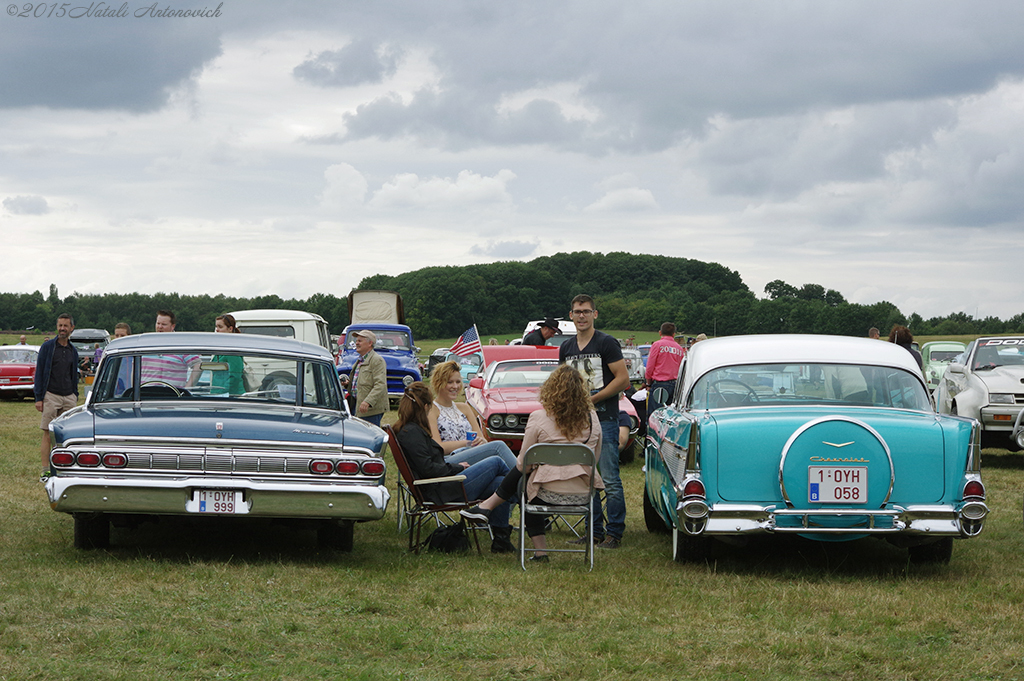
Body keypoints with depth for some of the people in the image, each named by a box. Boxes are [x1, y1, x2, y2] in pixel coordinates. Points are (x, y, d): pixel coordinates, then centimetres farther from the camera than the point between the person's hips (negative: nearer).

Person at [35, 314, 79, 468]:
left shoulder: (73, 351, 14)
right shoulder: (47, 347, 1)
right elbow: (39, 373, -1)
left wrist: (75, 397, 15)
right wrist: (38, 398, -7)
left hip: (69, 397, 4)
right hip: (51, 396, -4)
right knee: (48, 434, -6)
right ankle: (45, 470, -6)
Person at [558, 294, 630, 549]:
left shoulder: (606, 343, -5)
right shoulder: (566, 348, 14)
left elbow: (623, 379, -9)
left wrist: (592, 399, -13)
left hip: (604, 420, -6)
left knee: (610, 479, -8)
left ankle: (615, 532, -3)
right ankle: (595, 531, 15)